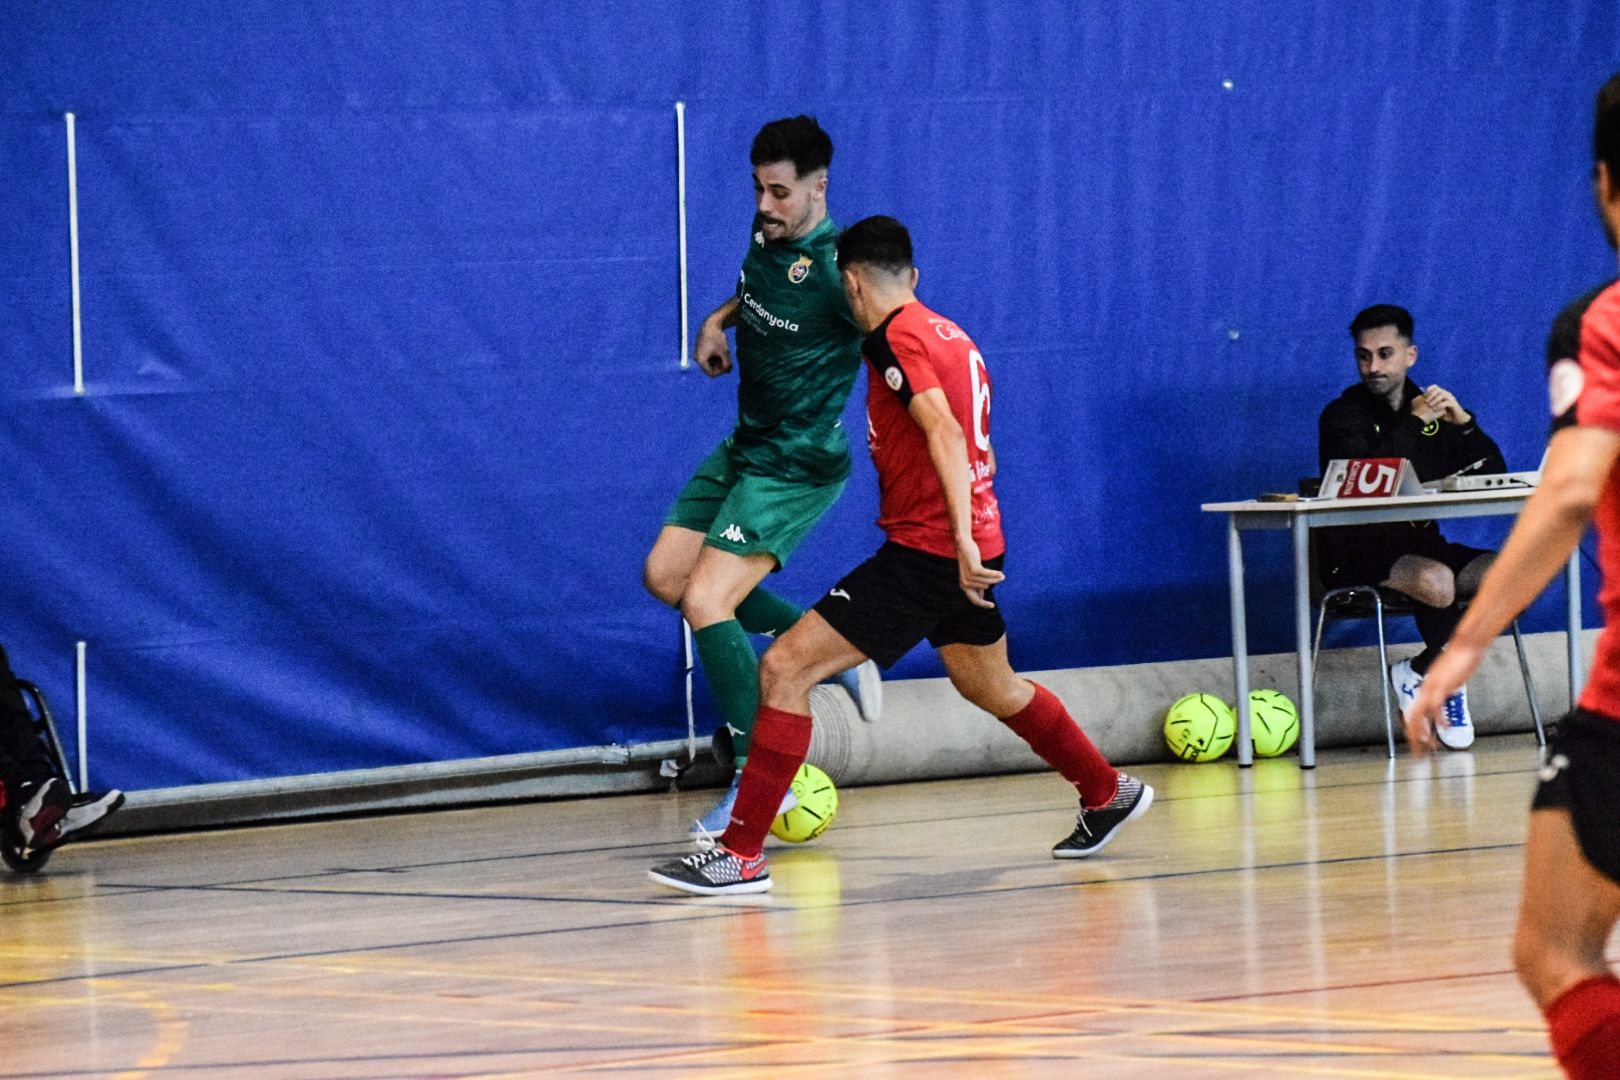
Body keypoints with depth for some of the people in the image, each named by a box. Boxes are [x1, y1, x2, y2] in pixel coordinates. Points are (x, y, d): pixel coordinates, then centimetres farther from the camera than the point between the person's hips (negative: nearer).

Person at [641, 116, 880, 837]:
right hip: (742, 449, 9)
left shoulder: (837, 267, -24)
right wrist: (718, 322, 10)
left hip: (795, 470, -9)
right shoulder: (768, 233, 1)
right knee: (665, 576, 12)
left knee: (705, 603, -16)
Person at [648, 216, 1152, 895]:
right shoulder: (950, 335, 14)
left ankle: (742, 855, -13)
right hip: (966, 546, 9)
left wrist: (962, 539, -33)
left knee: (784, 668, -11)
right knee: (993, 690, 31)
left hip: (926, 550, -9)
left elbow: (946, 434, -26)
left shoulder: (896, 336, -12)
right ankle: (1108, 793, 47)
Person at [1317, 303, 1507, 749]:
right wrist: (1415, 422, -23)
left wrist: (1463, 422, -9)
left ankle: (1421, 673, -6)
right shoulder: (1343, 414, -4)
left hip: (1420, 547, 6)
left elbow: (1493, 473, 6)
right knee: (1436, 582, -36)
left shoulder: (1432, 408, 11)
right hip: (1356, 557, -6)